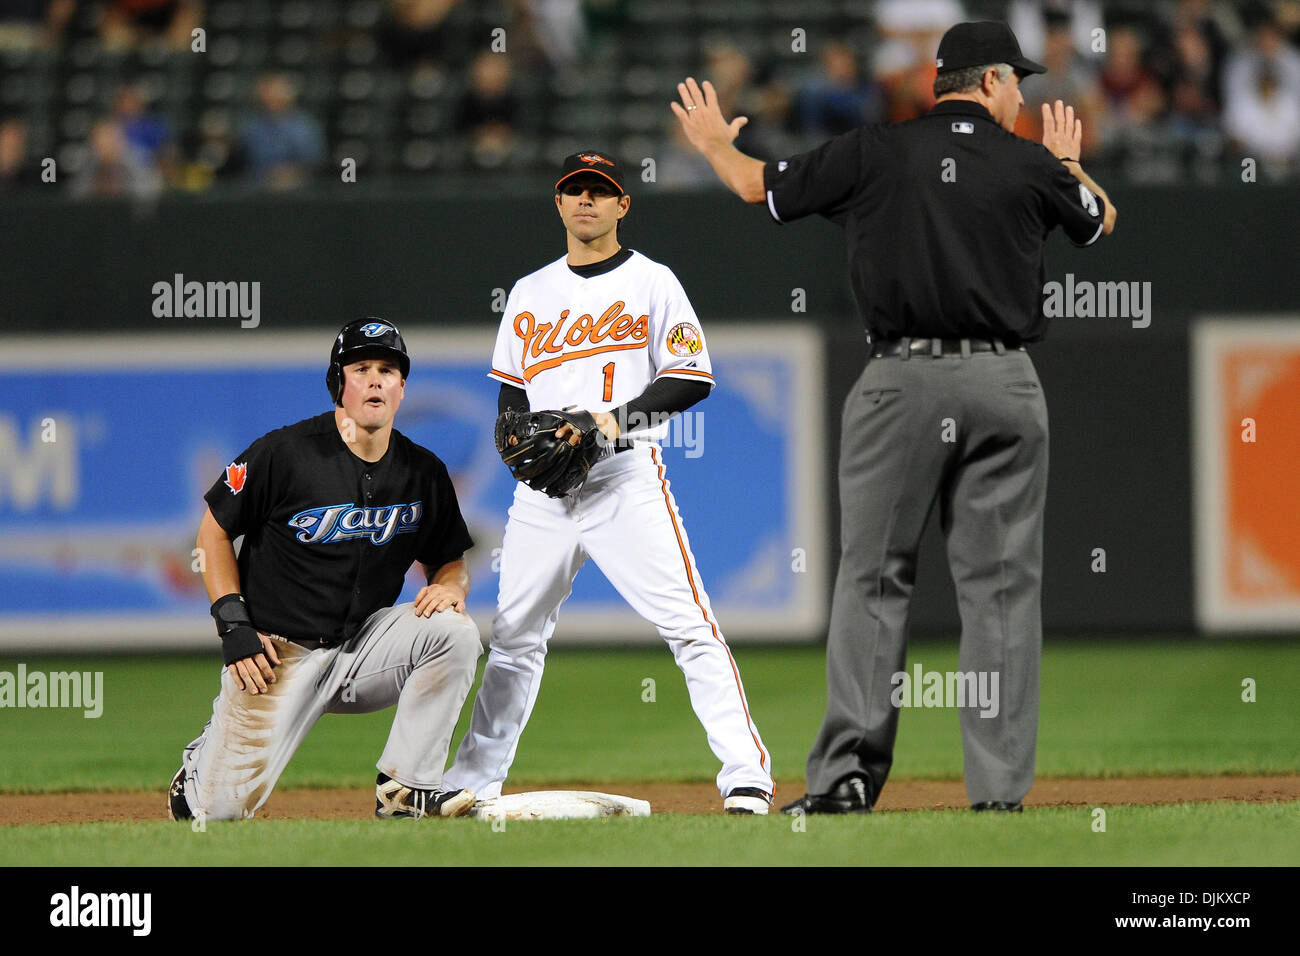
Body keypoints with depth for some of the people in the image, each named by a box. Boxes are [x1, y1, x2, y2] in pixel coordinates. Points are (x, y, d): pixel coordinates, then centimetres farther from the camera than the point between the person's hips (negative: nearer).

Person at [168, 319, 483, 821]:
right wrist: (234, 625, -12)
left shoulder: (423, 472, 1)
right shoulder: (284, 452, -12)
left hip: (362, 647, 4)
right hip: (277, 649, -4)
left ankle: (405, 789, -15)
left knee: (453, 630, -24)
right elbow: (214, 532, -3)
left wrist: (450, 584, -12)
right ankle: (207, 761, 28)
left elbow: (449, 561, 13)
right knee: (222, 808, -12)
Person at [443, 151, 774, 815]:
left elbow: (692, 378, -3)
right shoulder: (530, 293, 17)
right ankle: (474, 781, 18)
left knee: (688, 624, -14)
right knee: (514, 635, 9)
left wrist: (615, 418, -14)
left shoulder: (653, 283, 3)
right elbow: (509, 388, 23)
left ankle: (746, 774, -16)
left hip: (625, 476, -5)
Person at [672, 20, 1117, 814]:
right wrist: (1068, 163, 45)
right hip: (1003, 388, 0)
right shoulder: (1034, 167, 3)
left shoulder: (875, 153, 1)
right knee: (1002, 585, 3)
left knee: (873, 576, 4)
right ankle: (1000, 789, -1)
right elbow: (1102, 219, 24)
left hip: (902, 382, 0)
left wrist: (713, 143, 36)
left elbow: (762, 186, 14)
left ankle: (849, 772, -4)